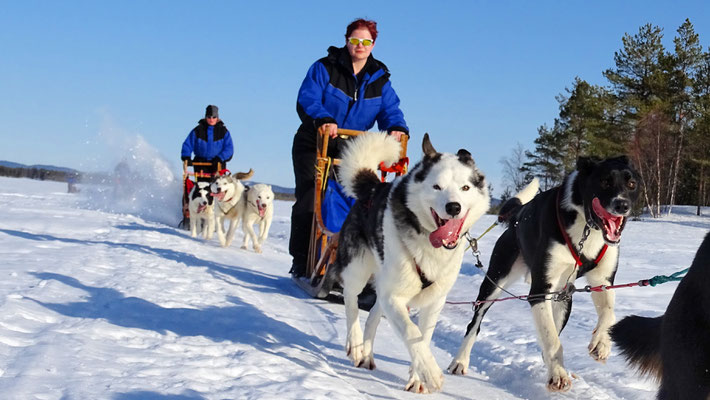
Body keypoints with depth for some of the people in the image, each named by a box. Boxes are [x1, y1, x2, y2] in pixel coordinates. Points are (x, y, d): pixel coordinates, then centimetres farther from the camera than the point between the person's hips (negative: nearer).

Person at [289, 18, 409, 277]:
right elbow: (307, 100, -18)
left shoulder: (379, 79, 4)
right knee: (309, 202, -5)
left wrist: (396, 128, -27)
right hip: (314, 146, -3)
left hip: (350, 151, 3)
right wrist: (323, 119, -38)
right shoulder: (324, 68, -8)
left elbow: (390, 110, -4)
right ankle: (301, 264, 2)